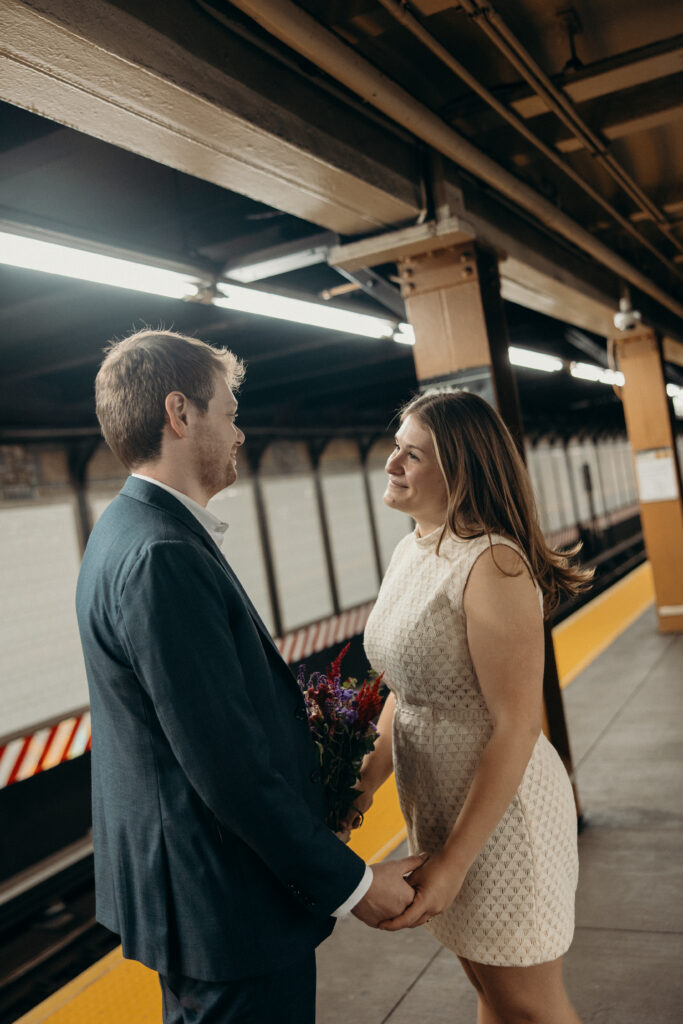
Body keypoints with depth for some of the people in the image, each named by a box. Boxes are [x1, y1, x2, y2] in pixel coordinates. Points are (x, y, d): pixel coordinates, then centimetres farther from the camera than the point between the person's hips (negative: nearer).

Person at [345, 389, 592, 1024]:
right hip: (435, 807, 8)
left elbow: (517, 727, -24)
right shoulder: (411, 551, 3)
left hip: (501, 813, -8)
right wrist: (365, 784, 2)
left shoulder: (493, 564, -24)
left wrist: (455, 860, -22)